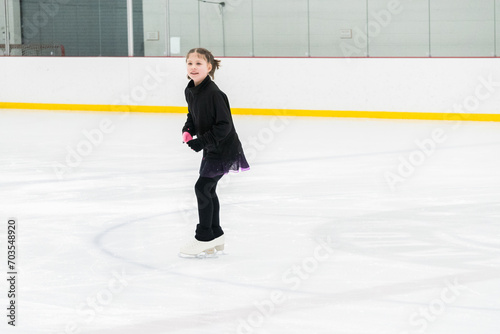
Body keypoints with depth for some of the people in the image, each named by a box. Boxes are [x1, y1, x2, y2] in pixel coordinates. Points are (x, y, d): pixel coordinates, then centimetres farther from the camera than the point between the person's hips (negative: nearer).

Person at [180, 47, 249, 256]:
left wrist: (202, 141, -24)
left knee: (202, 187, -9)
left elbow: (224, 125, -23)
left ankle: (204, 238, 0)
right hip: (211, 149, 9)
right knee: (208, 190, 15)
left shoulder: (214, 94, -24)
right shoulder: (190, 91, 2)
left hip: (224, 149, -9)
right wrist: (188, 131, 0)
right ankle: (216, 235, 28)